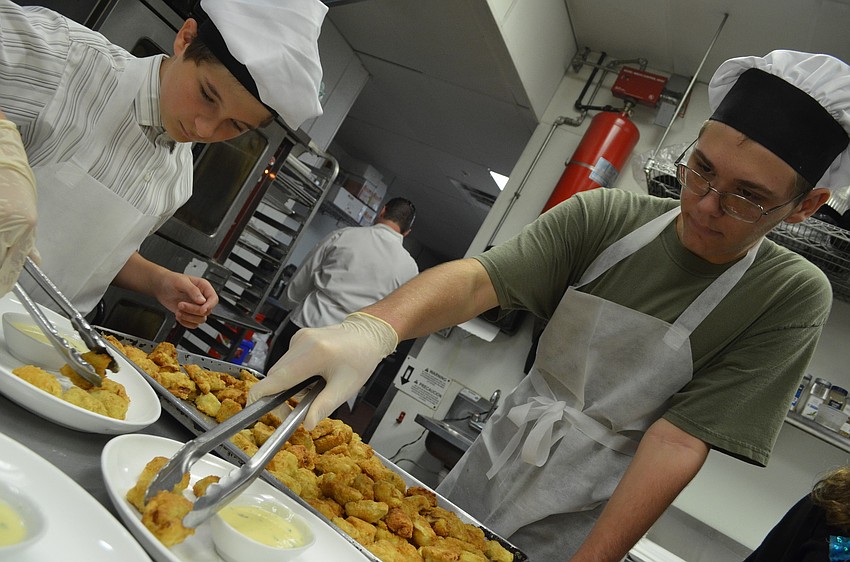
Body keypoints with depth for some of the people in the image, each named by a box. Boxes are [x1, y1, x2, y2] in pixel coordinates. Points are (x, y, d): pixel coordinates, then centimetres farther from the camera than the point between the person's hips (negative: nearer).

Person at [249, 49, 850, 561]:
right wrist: (375, 327, -42)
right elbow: (478, 278, -23)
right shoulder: (603, 217, -11)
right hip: (486, 472, 2)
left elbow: (679, 440, -20)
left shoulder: (793, 296, -14)